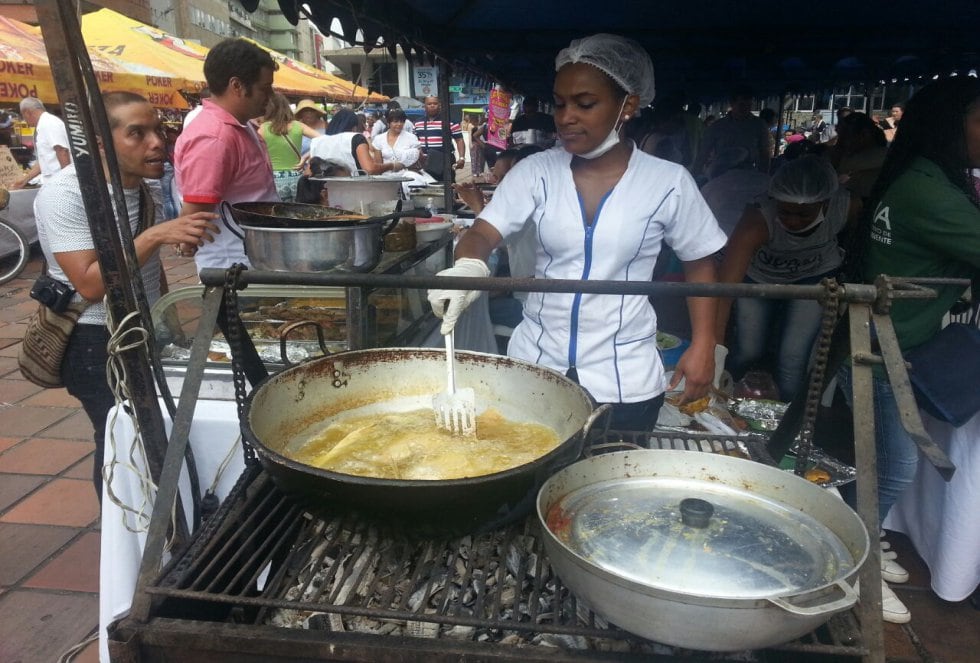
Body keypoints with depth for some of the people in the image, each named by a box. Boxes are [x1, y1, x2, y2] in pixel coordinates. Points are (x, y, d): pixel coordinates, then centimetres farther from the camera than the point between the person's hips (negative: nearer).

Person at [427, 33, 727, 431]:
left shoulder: (667, 182, -8)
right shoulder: (536, 171, -4)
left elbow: (699, 264, 3)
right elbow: (482, 234, -11)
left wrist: (703, 346, -3)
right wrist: (468, 266, -34)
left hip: (623, 380, -1)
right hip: (534, 363, 2)